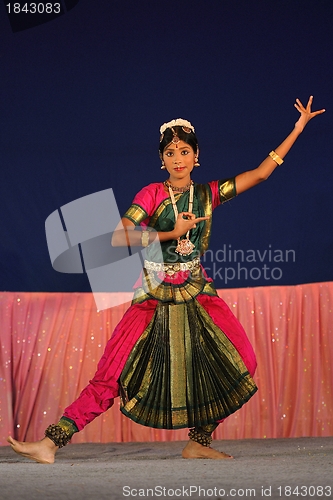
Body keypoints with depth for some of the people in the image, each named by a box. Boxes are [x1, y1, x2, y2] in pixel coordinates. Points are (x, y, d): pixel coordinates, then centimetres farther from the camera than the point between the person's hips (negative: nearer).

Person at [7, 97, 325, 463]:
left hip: (197, 295, 4)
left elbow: (261, 172, 7)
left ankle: (198, 444, 6)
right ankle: (50, 443, -11)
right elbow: (118, 238, -15)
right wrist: (172, 233, -17)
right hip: (154, 297, -3)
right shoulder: (152, 195, -3)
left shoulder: (208, 195, 6)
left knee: (242, 364, -9)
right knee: (111, 374, -11)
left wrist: (298, 129, 6)